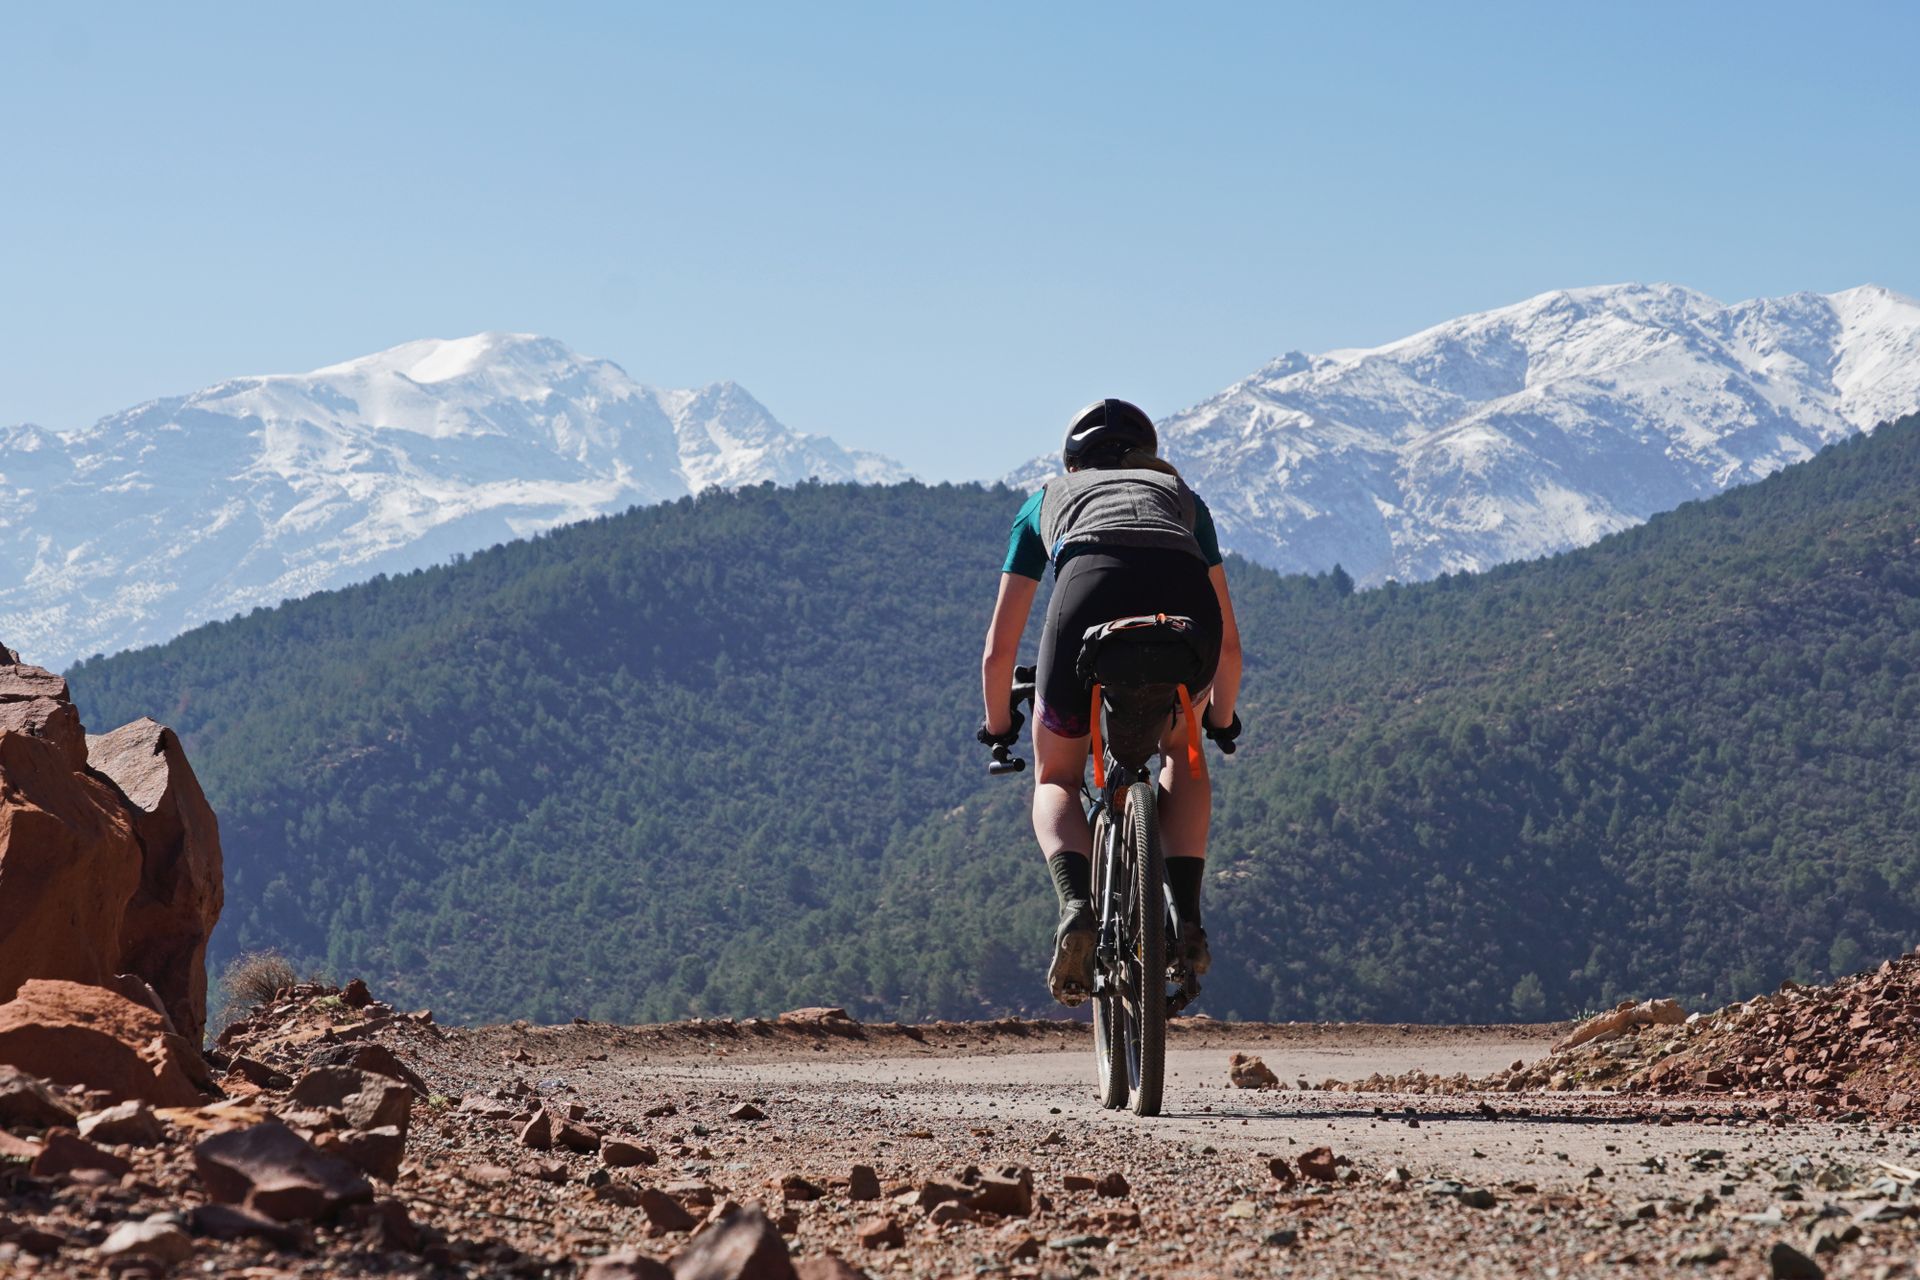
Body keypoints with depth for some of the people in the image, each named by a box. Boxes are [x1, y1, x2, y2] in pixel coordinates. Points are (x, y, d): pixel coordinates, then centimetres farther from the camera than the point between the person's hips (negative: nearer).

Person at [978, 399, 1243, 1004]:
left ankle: (1077, 906, -6)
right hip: (1186, 605, 1)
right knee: (1181, 752, 32)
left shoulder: (1048, 499, 38)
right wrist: (1222, 720, 63)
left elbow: (998, 651, 40)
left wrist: (998, 729, 57)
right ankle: (1187, 916, 14)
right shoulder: (1180, 495, 41)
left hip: (1091, 594, -1)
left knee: (1057, 779, 22)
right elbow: (1229, 642, 46)